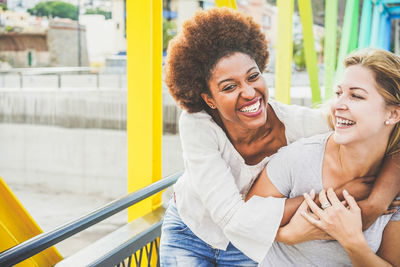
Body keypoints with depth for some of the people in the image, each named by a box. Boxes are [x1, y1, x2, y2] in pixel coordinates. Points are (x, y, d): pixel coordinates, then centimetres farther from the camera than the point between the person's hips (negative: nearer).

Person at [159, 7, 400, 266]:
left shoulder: (296, 122, -28)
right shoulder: (196, 125, -32)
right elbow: (233, 216, -37)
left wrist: (379, 200, -44)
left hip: (250, 244, 1)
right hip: (190, 232, -1)